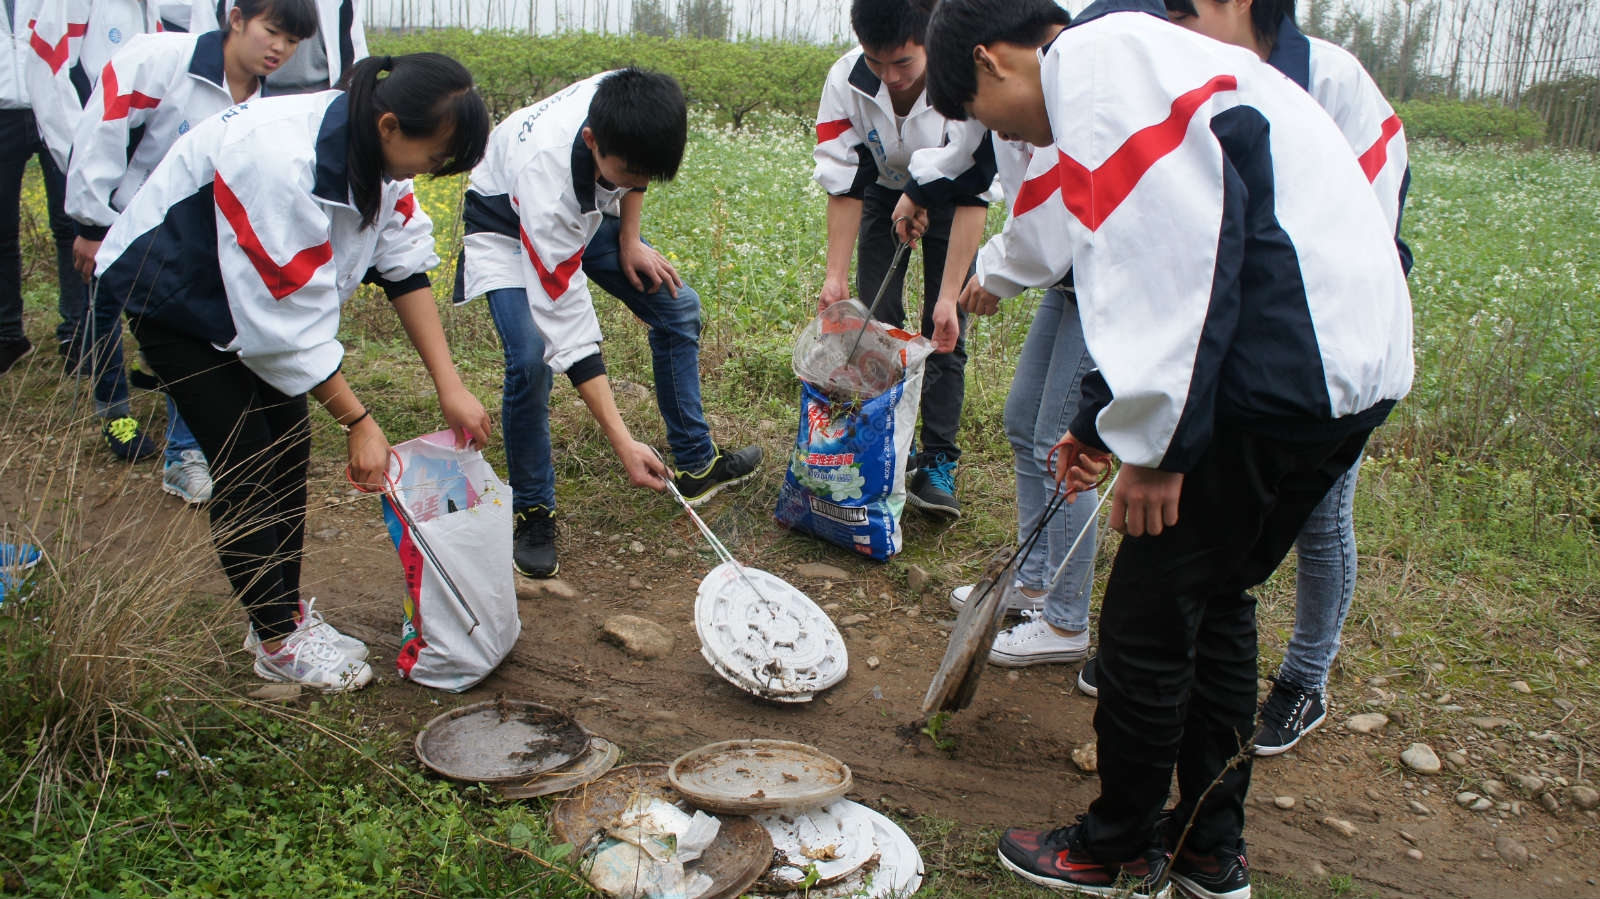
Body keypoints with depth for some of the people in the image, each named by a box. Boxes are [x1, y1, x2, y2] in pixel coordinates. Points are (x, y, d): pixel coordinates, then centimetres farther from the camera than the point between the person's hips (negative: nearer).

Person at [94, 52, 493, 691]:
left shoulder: (373, 148, -14)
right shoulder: (280, 164, -39)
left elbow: (405, 265, -8)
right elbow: (287, 327, -34)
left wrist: (450, 388, -11)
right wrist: (358, 422, -26)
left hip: (258, 292, 8)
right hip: (168, 296, -8)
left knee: (289, 448, 7)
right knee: (246, 469, -6)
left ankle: (286, 611, 21)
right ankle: (278, 643, 8)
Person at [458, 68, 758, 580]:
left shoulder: (626, 105, -31)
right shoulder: (548, 175, -44)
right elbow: (570, 328, -41)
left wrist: (630, 241, -9)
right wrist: (624, 445, -41)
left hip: (589, 212, 6)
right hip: (509, 224, -6)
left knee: (679, 307, 1)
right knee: (532, 357, -26)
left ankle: (696, 464, 16)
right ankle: (532, 512, -4)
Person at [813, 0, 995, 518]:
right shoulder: (846, 82, -29)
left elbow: (972, 198, -32)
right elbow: (845, 185, -20)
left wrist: (949, 298, -34)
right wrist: (835, 275, -24)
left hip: (948, 201, -2)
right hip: (885, 194, 3)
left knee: (944, 331, -8)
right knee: (876, 320, 0)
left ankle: (939, 463, -3)